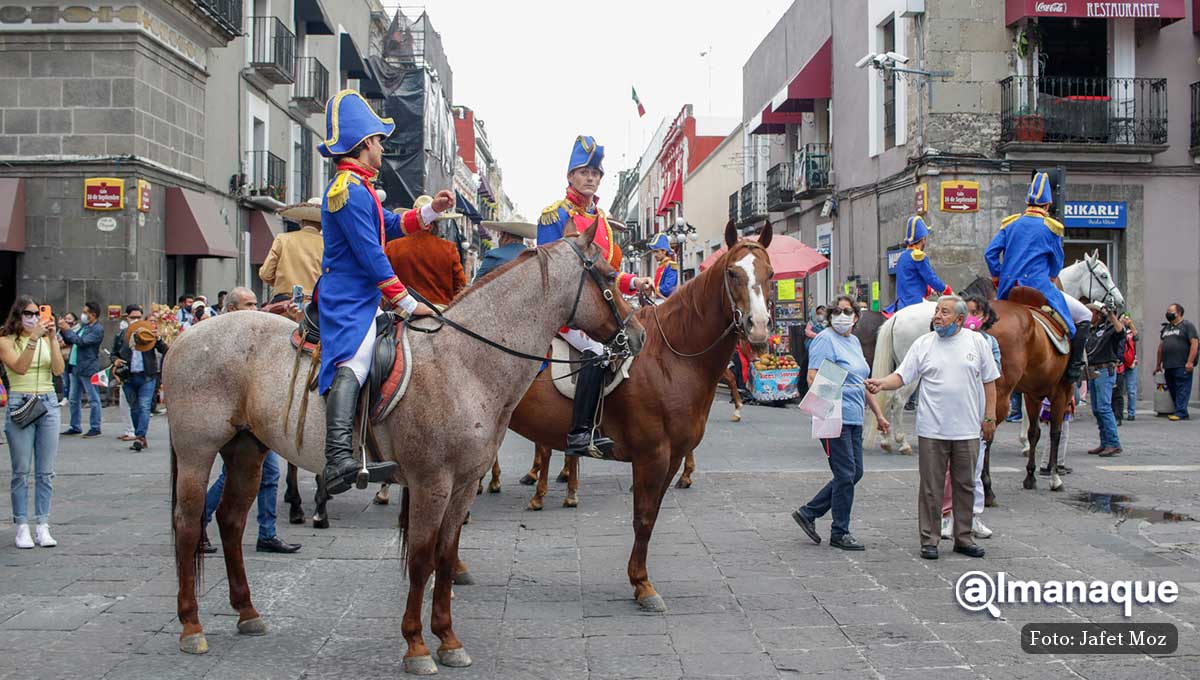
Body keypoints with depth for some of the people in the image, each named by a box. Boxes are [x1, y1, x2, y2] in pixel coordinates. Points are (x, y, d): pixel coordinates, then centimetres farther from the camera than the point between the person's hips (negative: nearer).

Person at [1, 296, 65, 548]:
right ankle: (22, 527, 5)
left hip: (48, 404, 3)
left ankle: (43, 527, 8)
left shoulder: (46, 339, 10)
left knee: (45, 471, 4)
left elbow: (58, 370, -2)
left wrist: (52, 337, -7)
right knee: (21, 471, -1)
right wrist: (33, 338, -20)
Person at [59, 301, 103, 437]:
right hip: (76, 367, 9)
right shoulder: (83, 326, 15)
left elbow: (81, 342, -21)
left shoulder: (98, 329, -12)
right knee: (74, 400, 13)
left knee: (93, 399, -2)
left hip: (88, 369, -9)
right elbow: (70, 341, 22)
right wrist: (63, 330, 6)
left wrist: (67, 330, -13)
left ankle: (95, 428, 2)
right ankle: (75, 427, 20)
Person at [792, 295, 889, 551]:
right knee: (846, 474, -4)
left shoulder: (855, 342, 17)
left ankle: (808, 513, 20)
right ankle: (840, 533, 10)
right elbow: (813, 378, -18)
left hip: (854, 419, 9)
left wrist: (879, 415, 24)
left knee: (855, 473, 11)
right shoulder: (825, 340, -9)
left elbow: (864, 383, 24)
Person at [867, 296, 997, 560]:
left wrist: (990, 417, 4)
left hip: (967, 430, 1)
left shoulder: (978, 342, 4)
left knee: (965, 486, 10)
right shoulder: (923, 344, 2)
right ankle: (929, 540, 11)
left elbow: (989, 382, 8)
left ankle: (963, 538, 22)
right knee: (931, 488, 2)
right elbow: (902, 376, -1)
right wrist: (881, 383, -21)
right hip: (931, 430, -1)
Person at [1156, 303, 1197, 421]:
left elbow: (1194, 343, -9)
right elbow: (1161, 347, 24)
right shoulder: (1165, 328, 21)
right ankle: (1180, 411, 13)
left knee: (1182, 389, -7)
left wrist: (1190, 362, -17)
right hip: (1168, 366, 7)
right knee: (1172, 390, 7)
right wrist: (1158, 364, 22)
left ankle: (1180, 413, -7)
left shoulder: (1187, 325, -1)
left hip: (1182, 366, -7)